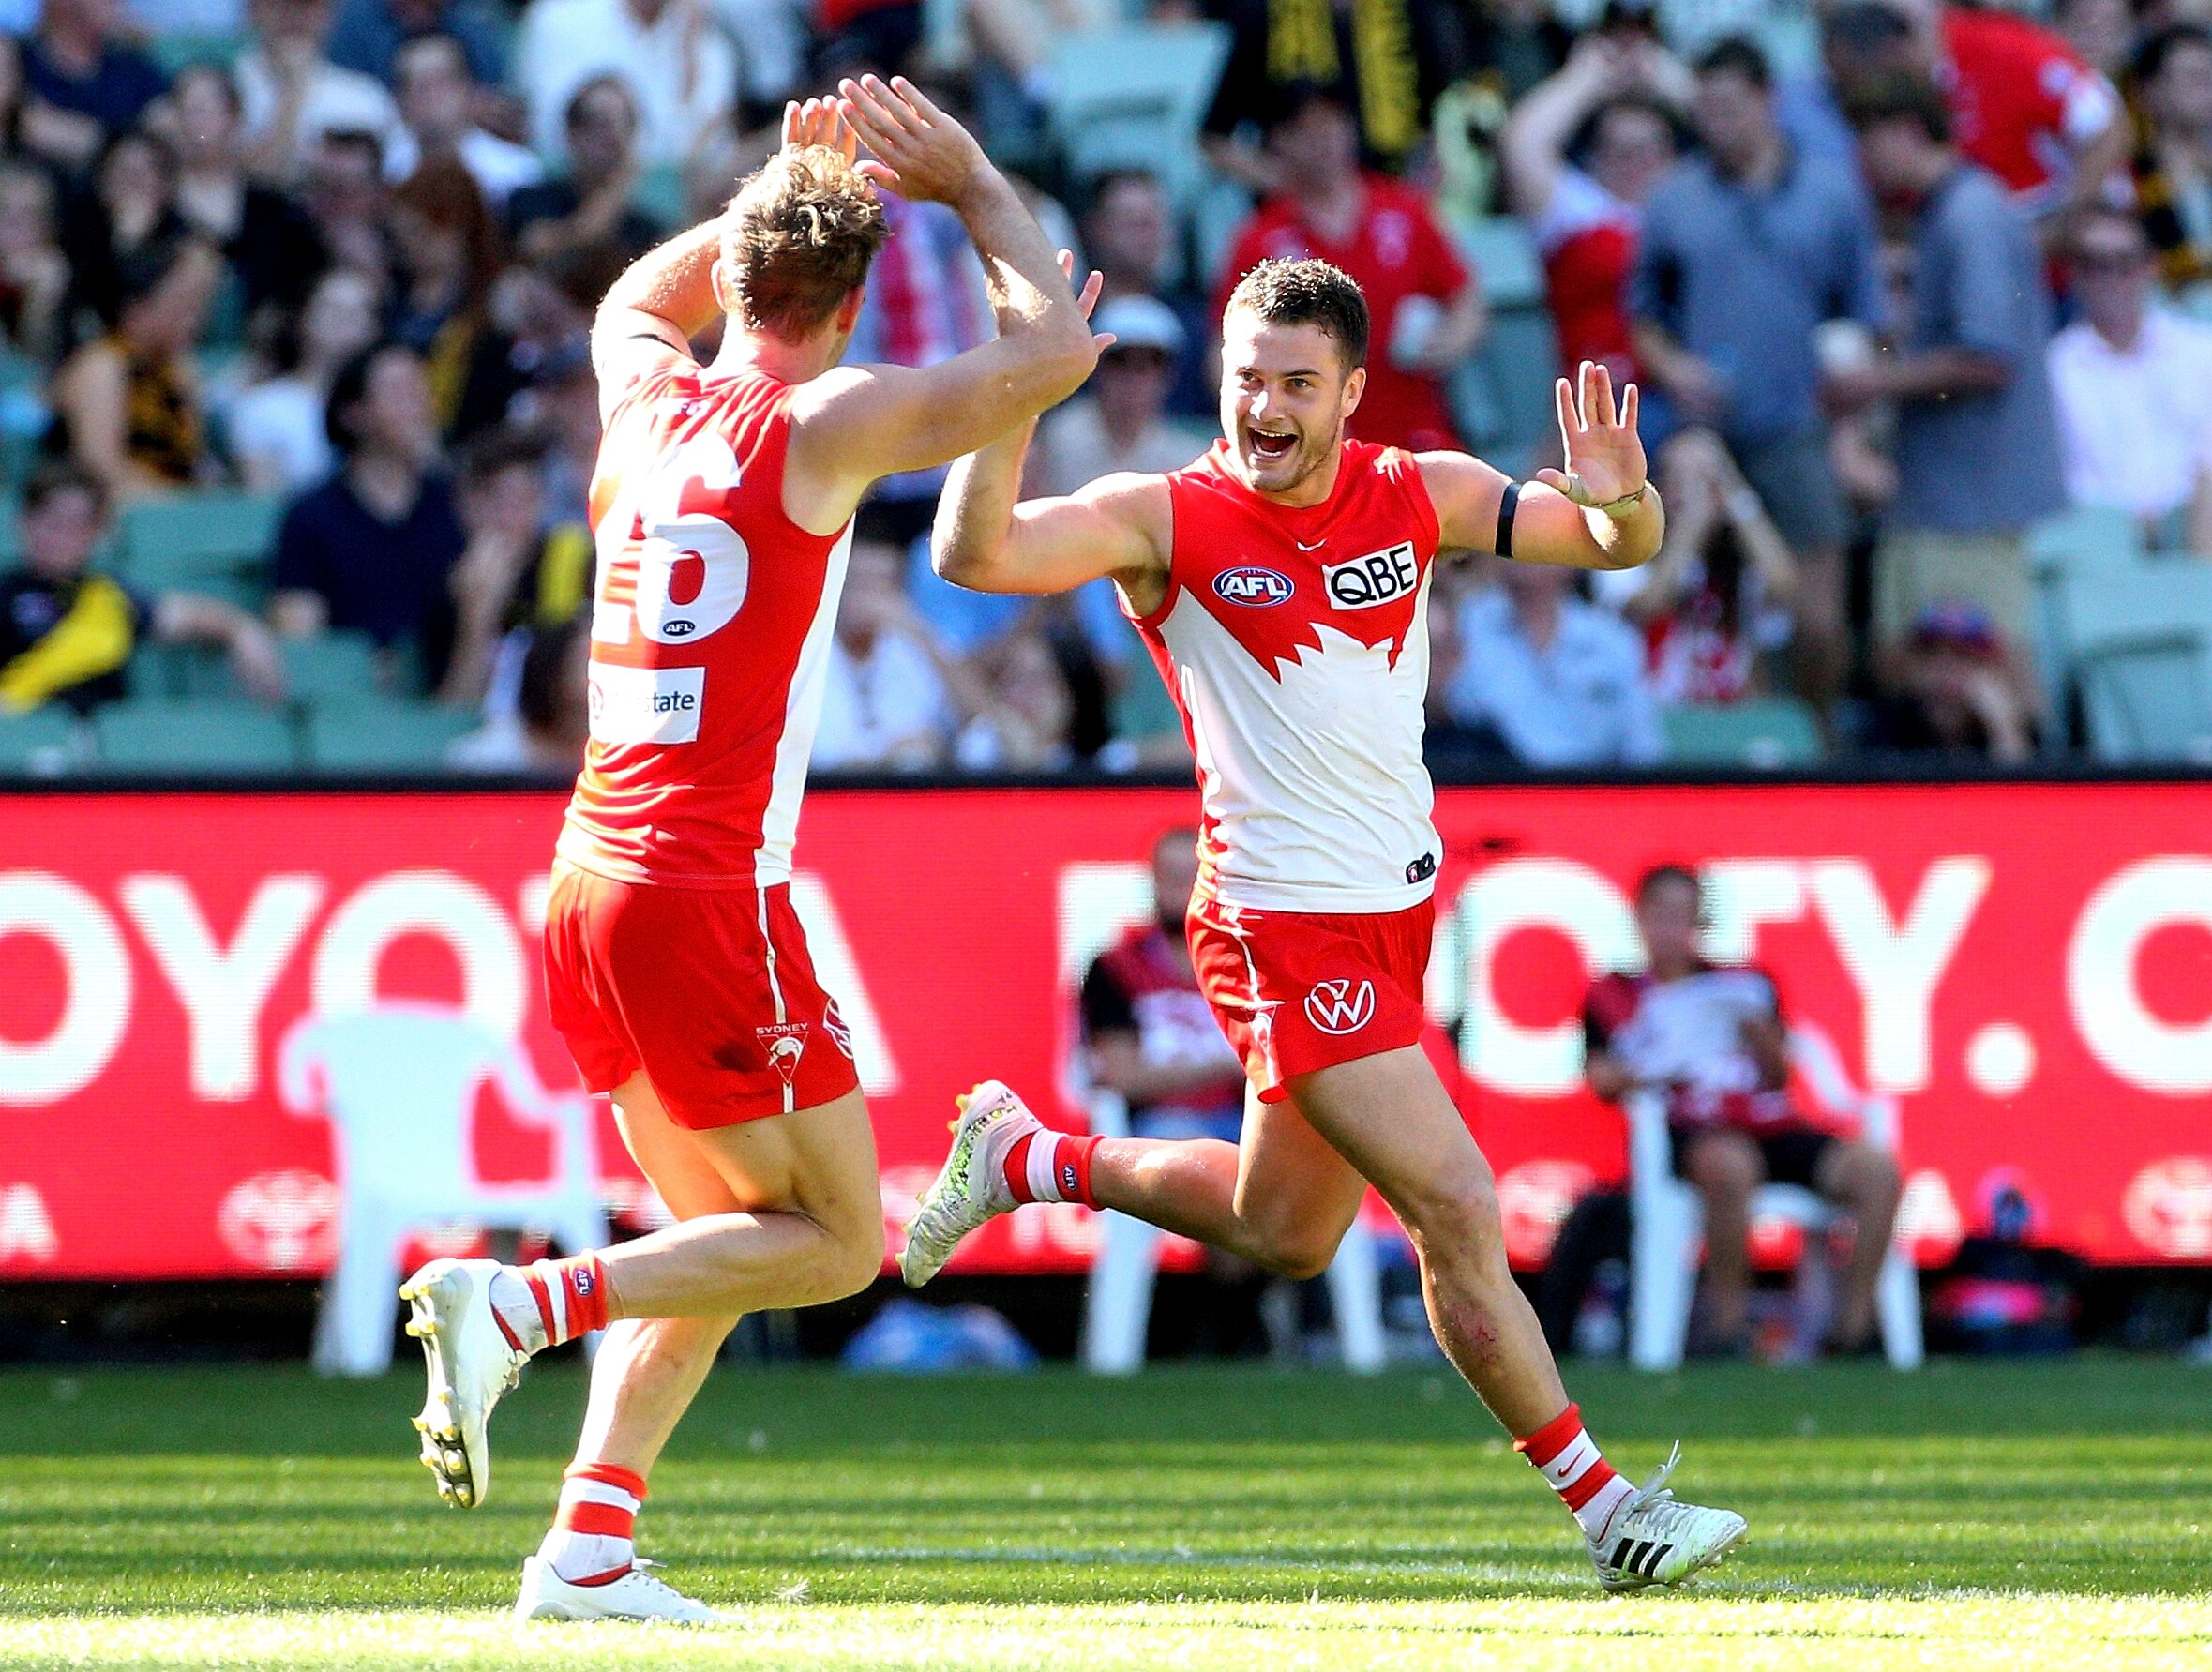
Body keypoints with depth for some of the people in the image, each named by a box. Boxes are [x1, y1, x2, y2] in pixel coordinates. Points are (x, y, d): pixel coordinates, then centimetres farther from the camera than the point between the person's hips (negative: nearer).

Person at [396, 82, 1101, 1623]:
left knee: (722, 1233, 18)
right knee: (837, 1243, 1)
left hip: (593, 879, 8)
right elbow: (1058, 346, -2)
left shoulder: (647, 397, 10)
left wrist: (780, 192, 31)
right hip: (711, 900, -8)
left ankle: (588, 1548, 6)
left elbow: (638, 297, 37)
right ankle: (514, 1304, -15)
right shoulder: (825, 424, -8)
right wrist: (974, 187, 10)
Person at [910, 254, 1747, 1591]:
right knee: (1459, 1214, -10)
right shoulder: (1168, 520, -11)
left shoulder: (1418, 497, 2)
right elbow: (973, 556, -23)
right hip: (1286, 928, -7)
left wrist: (1620, 499, -21)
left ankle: (1020, 1155, 37)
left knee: (1280, 1234, 18)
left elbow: (1623, 547, 3)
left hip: (1395, 912, 7)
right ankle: (1604, 1508, -1)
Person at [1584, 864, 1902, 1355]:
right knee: (1729, 1165, -43)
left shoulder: (1745, 984, 26)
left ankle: (1853, 1328, -20)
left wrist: (1758, 1033, -2)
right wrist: (1644, 1072, -12)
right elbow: (1602, 1080, 8)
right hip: (1688, 1127, -4)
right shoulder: (1613, 997, 20)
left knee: (1877, 1171, -22)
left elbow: (1780, 1075, 19)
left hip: (1769, 1125, 4)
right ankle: (1727, 1327, -34)